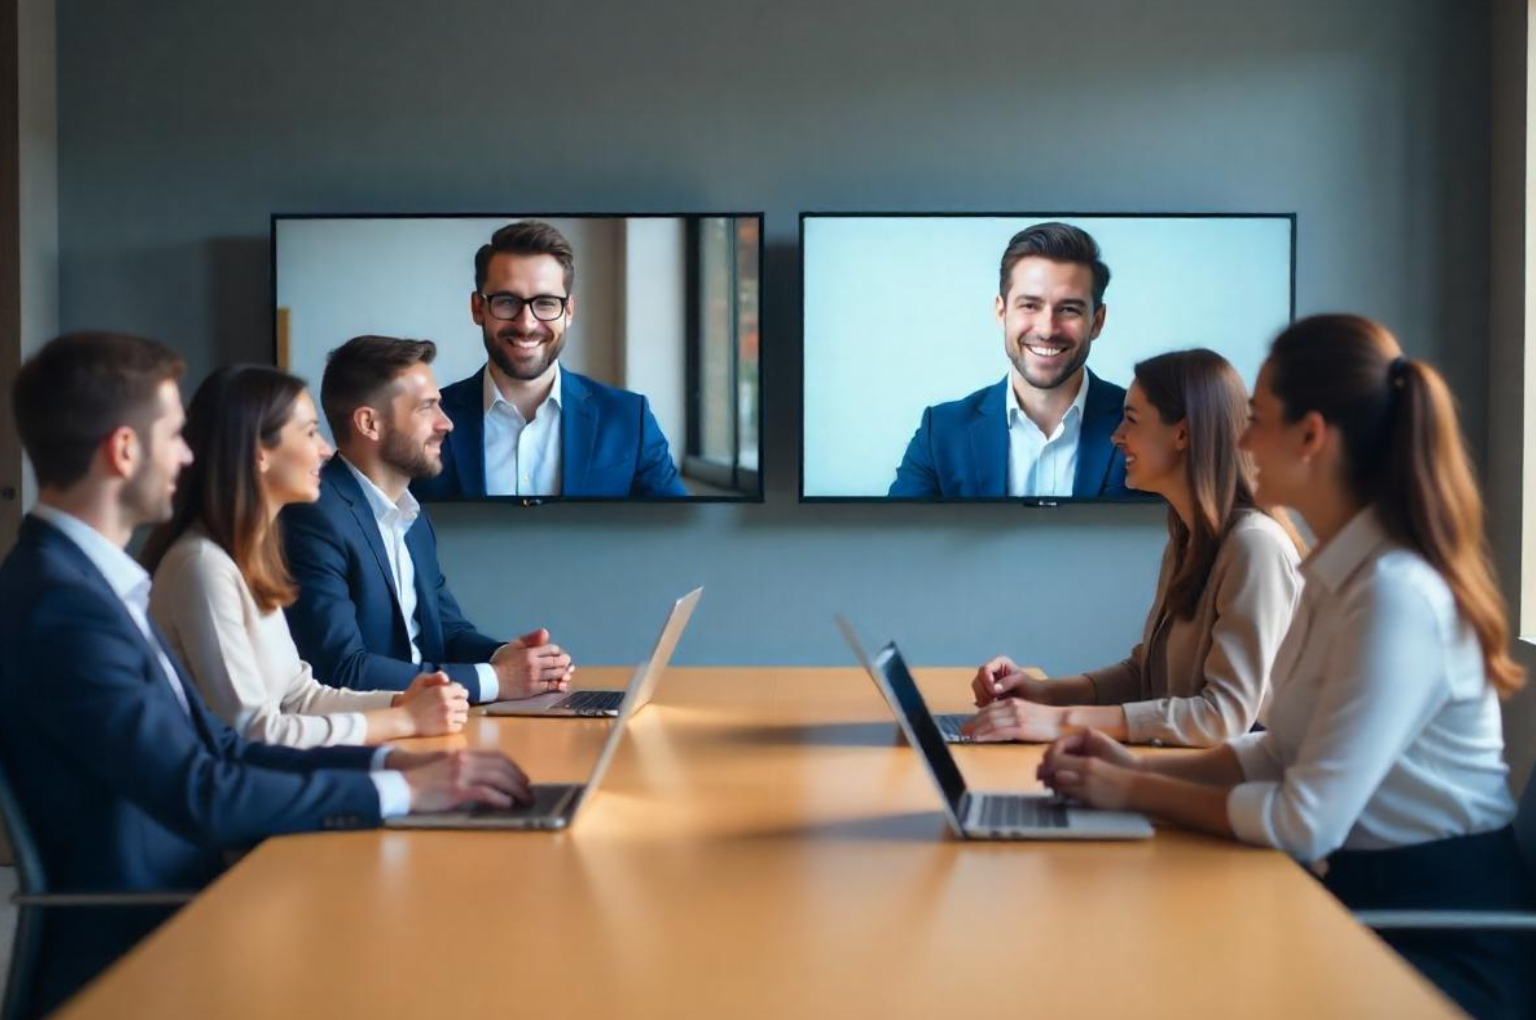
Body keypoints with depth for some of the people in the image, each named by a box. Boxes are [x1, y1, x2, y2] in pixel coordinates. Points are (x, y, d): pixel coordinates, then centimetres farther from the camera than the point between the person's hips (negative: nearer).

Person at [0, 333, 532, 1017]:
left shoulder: (90, 578, 11)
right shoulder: (60, 604, -20)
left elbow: (218, 749, 9)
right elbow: (201, 795, -24)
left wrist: (386, 761, -1)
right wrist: (401, 790, -17)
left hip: (176, 911, 8)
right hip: (137, 952, -8)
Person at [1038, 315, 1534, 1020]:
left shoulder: (1394, 594, -24)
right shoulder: (1341, 571, 7)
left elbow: (1303, 820, -24)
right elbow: (1289, 752, 12)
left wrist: (1135, 794, -12)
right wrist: (1142, 767, 1)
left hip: (1440, 936, -8)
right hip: (1363, 896, 8)